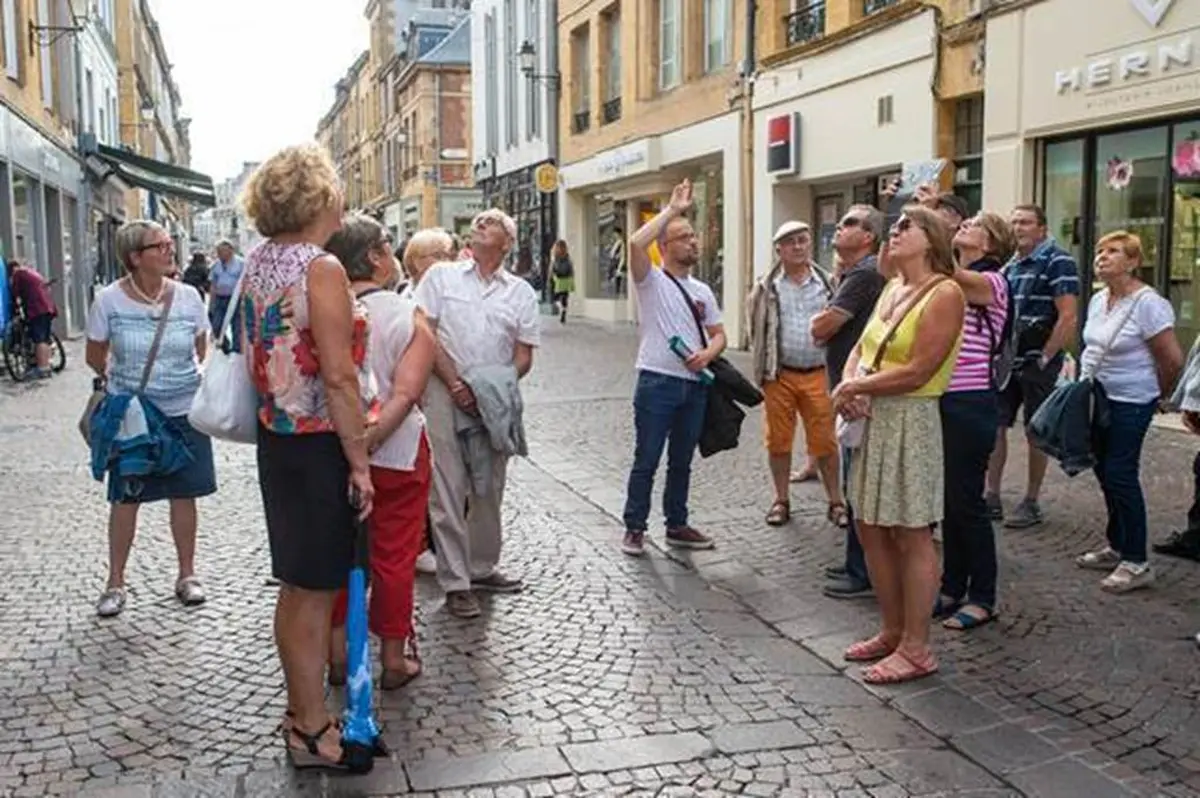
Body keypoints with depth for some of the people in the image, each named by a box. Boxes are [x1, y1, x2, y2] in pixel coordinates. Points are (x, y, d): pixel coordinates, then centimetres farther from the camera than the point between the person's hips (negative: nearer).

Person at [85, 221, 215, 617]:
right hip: (130, 414, -1)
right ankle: (115, 582, 19)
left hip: (184, 410, 2)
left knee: (184, 494, 9)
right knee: (125, 497, 5)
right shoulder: (109, 300, -10)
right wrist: (127, 382, 6)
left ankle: (187, 574, 24)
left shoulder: (188, 297, -4)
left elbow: (203, 352, 10)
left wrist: (182, 381, 5)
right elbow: (95, 358, 3)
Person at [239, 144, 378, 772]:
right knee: (313, 591, 1)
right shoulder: (321, 268, -19)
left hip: (278, 436, 9)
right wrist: (359, 460, -17)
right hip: (321, 445, -9)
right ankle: (310, 732, 13)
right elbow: (339, 378, -22)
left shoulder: (258, 262, 7)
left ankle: (301, 707, 32)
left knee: (297, 586, 18)